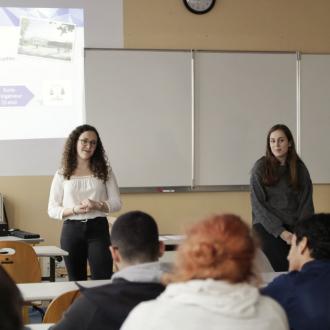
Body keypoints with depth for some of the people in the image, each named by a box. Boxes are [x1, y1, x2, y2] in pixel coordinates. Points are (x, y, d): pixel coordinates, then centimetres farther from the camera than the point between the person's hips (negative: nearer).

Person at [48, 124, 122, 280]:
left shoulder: (104, 171, 7)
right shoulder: (62, 175, 6)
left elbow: (116, 203, 5)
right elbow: (52, 210, 4)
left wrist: (97, 205, -14)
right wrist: (74, 210, -14)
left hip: (98, 228, -1)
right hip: (72, 230, 1)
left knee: (103, 280, -9)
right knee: (76, 281, 7)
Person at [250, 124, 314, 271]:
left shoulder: (299, 168, 8)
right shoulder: (260, 167, 0)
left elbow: (306, 202, 6)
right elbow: (258, 204, -4)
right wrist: (280, 231, -13)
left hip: (294, 224, 2)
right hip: (267, 224, -2)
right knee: (283, 266, -24)